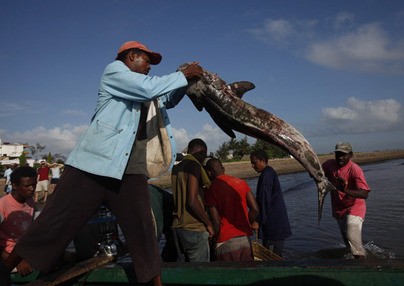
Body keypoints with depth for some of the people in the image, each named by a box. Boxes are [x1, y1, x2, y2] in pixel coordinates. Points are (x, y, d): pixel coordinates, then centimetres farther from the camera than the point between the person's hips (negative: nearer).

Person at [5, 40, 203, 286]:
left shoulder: (143, 87, 22)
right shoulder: (114, 70, 1)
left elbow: (169, 100, 33)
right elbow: (149, 88, -14)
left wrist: (185, 81, 16)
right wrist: (183, 75, -4)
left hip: (131, 170, 7)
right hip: (96, 163, -6)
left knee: (143, 230, 3)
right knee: (57, 223, 0)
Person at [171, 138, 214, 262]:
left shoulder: (176, 168, 13)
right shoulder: (194, 165, -12)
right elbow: (192, 201, -20)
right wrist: (208, 223, -11)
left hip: (177, 228, 8)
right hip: (194, 229, -8)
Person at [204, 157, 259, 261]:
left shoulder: (211, 190, -9)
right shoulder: (241, 182, 4)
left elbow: (216, 222, -11)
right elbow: (255, 209, 1)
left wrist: (213, 239, 6)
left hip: (226, 242, -5)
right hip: (245, 239, 5)